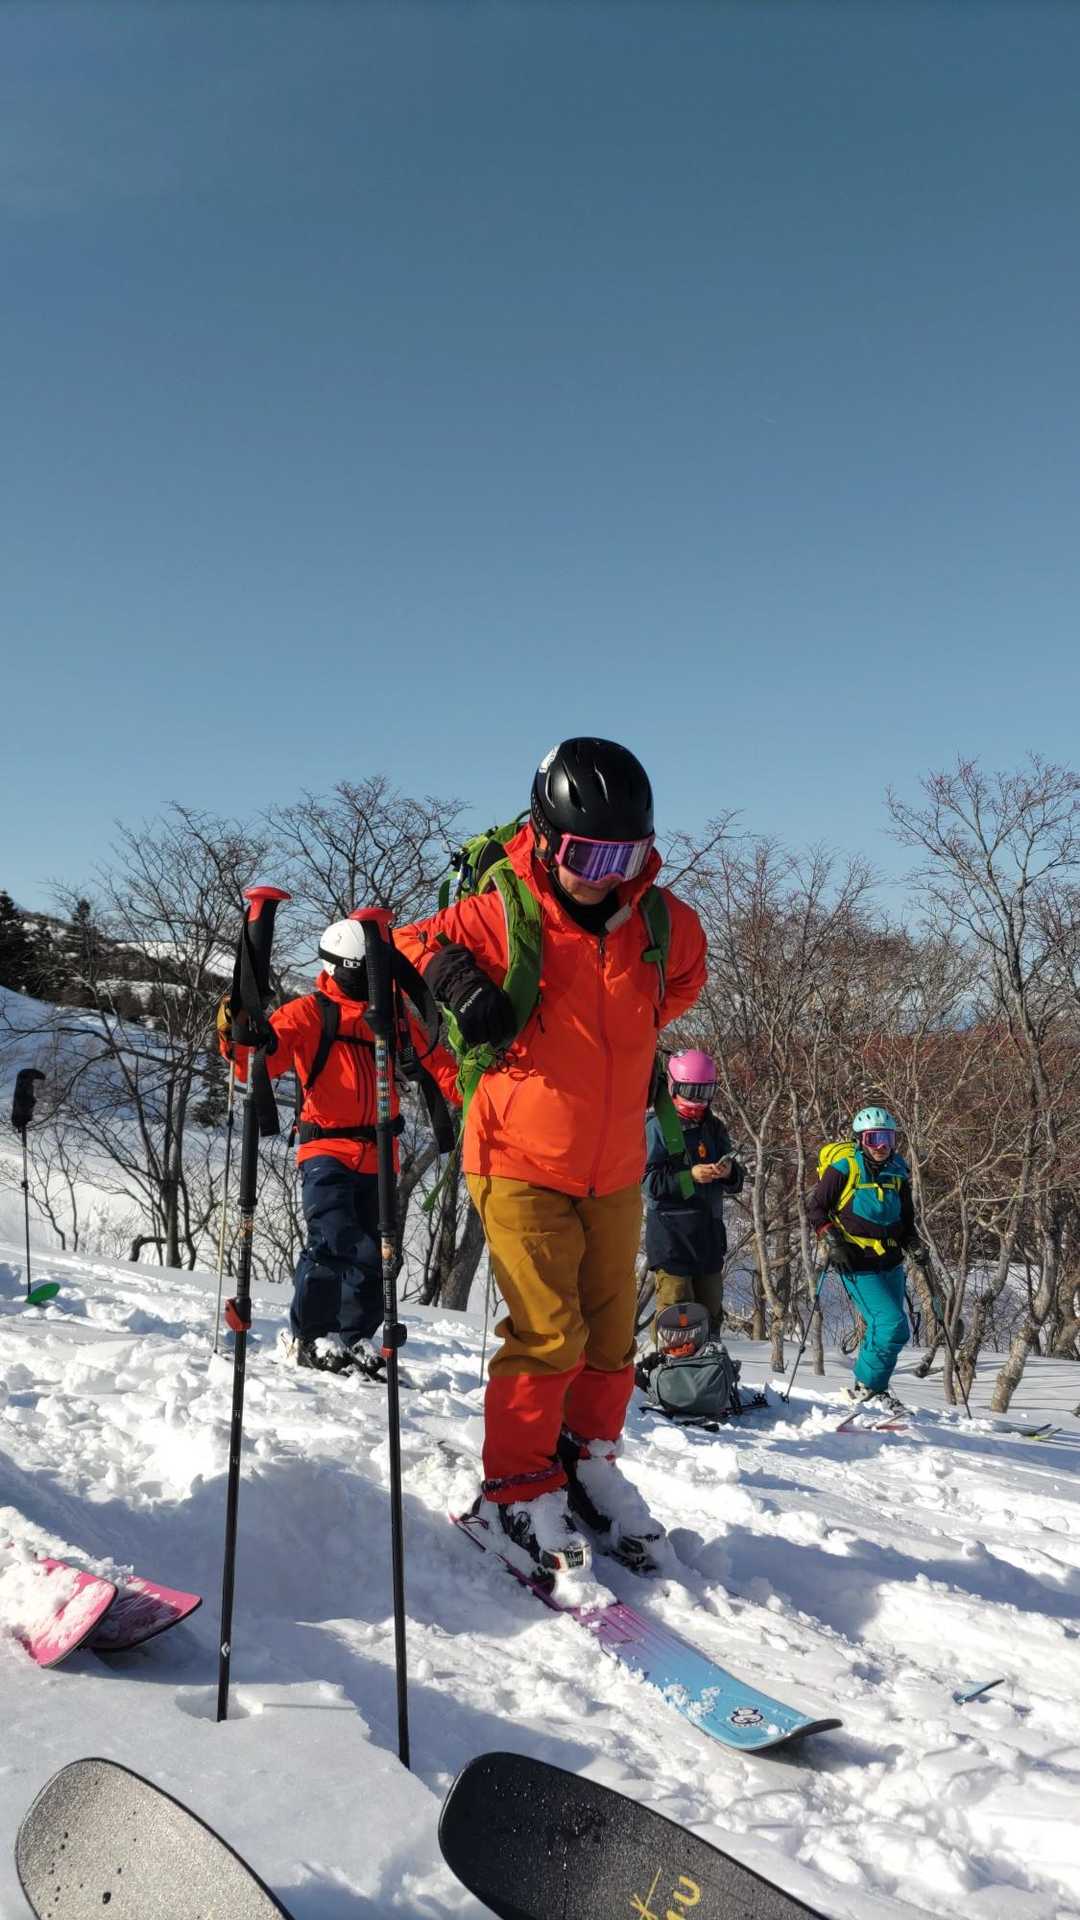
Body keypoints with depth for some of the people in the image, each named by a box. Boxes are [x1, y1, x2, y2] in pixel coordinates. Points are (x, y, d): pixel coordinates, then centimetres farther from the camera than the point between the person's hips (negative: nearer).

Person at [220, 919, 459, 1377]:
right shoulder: (309, 1013, -1)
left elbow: (435, 1062, 12)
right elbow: (263, 1057, -13)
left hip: (379, 1155, 5)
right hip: (327, 1152, -5)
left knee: (370, 1251, 11)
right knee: (333, 1242, -18)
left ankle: (354, 1338, 27)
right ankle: (307, 1336, -1)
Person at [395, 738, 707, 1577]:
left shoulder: (667, 926, -2)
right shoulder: (501, 918, -13)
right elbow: (411, 945, 0)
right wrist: (455, 976, -20)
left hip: (616, 1171, 5)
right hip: (520, 1163, -4)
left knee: (612, 1335, 12)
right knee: (548, 1336, -6)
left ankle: (588, 1461, 34)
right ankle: (518, 1489, 14)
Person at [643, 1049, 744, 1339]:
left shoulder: (714, 1127, 14)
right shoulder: (659, 1126, -4)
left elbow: (736, 1182, 14)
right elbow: (649, 1181, -10)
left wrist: (729, 1172, -9)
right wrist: (689, 1176, -21)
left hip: (709, 1231, 6)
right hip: (671, 1234, -6)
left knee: (711, 1311, 12)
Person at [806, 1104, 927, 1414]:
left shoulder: (898, 1171, 9)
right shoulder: (844, 1167, -10)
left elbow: (906, 1218, 21)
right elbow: (815, 1206, -5)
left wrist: (913, 1244, 5)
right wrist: (831, 1241, -14)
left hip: (890, 1263, 7)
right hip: (858, 1264, -6)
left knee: (881, 1329, 11)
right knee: (894, 1327, -14)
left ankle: (870, 1389, 27)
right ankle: (866, 1386, 2)